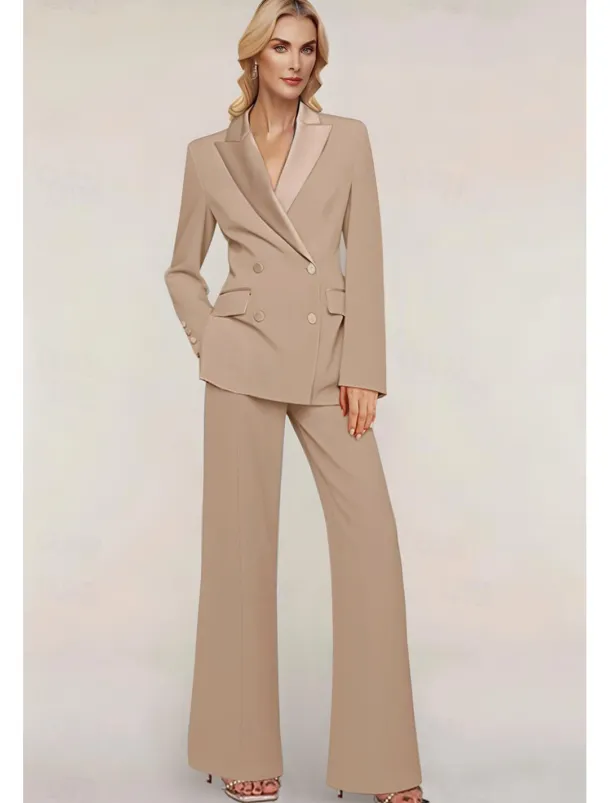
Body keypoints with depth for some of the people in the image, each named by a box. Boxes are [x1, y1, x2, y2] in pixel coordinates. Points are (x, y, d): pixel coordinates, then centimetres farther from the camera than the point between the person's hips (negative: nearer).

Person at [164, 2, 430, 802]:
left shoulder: (348, 138, 9)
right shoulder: (210, 154, 8)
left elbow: (366, 259, 3)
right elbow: (183, 269, 15)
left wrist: (363, 368, -4)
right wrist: (208, 339, -1)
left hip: (327, 359, 1)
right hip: (246, 358, -1)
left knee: (370, 535, -6)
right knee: (242, 542, 1)